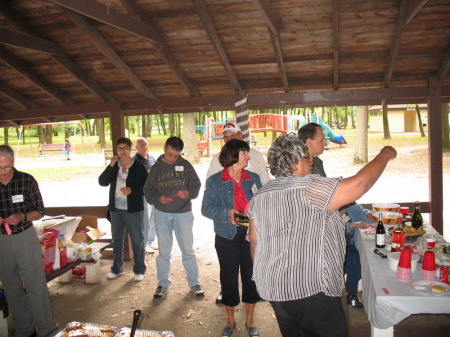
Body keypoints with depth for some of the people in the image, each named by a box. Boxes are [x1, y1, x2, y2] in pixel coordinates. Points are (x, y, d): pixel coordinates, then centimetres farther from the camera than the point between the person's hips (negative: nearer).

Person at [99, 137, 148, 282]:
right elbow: (102, 182, -5)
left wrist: (132, 190, -23)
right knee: (117, 240, 15)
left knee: (137, 240, 4)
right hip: (116, 209, 5)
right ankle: (117, 268, 30)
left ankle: (139, 270, 18)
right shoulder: (113, 166, 6)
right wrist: (111, 165, -14)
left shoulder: (139, 167, -7)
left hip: (133, 210, -5)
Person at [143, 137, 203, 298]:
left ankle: (194, 283, 21)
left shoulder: (185, 165, 0)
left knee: (188, 250, 6)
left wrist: (189, 193, -22)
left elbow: (196, 185, 0)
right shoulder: (156, 167, 5)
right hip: (162, 214, 2)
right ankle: (163, 284, 23)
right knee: (163, 251, 10)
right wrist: (158, 198, -16)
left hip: (183, 213, -1)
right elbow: (148, 190, 4)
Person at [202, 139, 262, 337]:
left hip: (251, 235, 2)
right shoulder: (215, 181, -4)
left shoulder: (253, 178, 4)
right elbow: (206, 209, -6)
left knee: (251, 276, 8)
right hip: (227, 237, -2)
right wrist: (227, 214, -23)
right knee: (229, 278, 9)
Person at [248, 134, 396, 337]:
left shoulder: (259, 197, 6)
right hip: (308, 290, -8)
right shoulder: (310, 189, -17)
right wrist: (385, 155, 0)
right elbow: (360, 183, -16)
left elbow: (255, 241, 11)